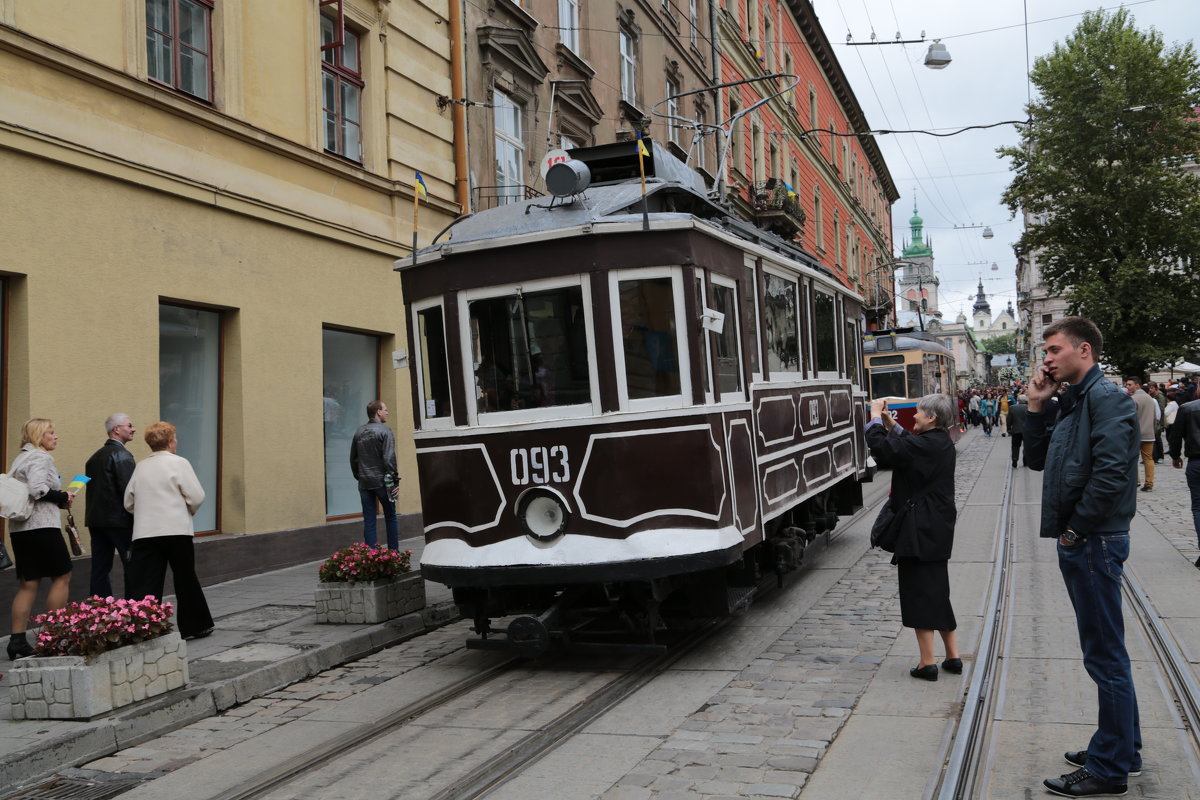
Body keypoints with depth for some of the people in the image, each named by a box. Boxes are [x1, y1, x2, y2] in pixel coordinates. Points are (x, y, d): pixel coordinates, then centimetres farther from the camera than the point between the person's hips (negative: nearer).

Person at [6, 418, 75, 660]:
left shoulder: (21, 458, 19)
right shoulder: (40, 457, -9)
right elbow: (38, 489, -23)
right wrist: (63, 498, -9)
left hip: (19, 528, 9)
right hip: (42, 526, -9)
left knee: (28, 583, 9)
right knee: (62, 576, 2)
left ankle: (17, 640, 5)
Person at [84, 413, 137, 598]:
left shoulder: (95, 456, 16)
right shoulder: (122, 455, -12)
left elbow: (92, 490, 16)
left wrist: (91, 517, 17)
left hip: (96, 519, 9)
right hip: (119, 520, -8)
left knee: (100, 568, 9)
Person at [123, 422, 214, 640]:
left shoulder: (140, 467, 9)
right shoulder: (178, 463, -5)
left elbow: (129, 503, 13)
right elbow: (196, 497, -9)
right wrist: (187, 512, 11)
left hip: (144, 532, 3)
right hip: (176, 531, -3)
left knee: (142, 585, 0)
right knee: (186, 580, 12)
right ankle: (195, 626, 24)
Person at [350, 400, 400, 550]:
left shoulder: (359, 433, 10)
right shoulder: (385, 431, -9)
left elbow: (353, 459, 15)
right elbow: (389, 458, -16)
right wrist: (395, 481, -12)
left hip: (364, 483, 5)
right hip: (381, 481, -5)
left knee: (368, 521, 6)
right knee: (391, 518, 9)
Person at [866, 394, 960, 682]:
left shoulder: (924, 446, -20)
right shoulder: (942, 443, 9)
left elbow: (881, 448, -22)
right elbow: (906, 445, 24)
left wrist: (875, 417, -7)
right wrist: (889, 421, 20)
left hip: (920, 533, -10)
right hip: (938, 530, 10)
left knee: (919, 595, -2)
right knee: (938, 593, 17)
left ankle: (927, 663, 2)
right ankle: (953, 657, 24)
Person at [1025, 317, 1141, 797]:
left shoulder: (1107, 397, -15)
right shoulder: (1073, 402, 15)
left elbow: (1110, 473, -25)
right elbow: (1037, 460, 19)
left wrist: (1075, 530, -17)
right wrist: (1036, 406, 9)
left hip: (1095, 542, -10)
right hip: (1079, 542, 10)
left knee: (1105, 655, -1)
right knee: (1104, 652, 18)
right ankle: (1122, 748, 31)